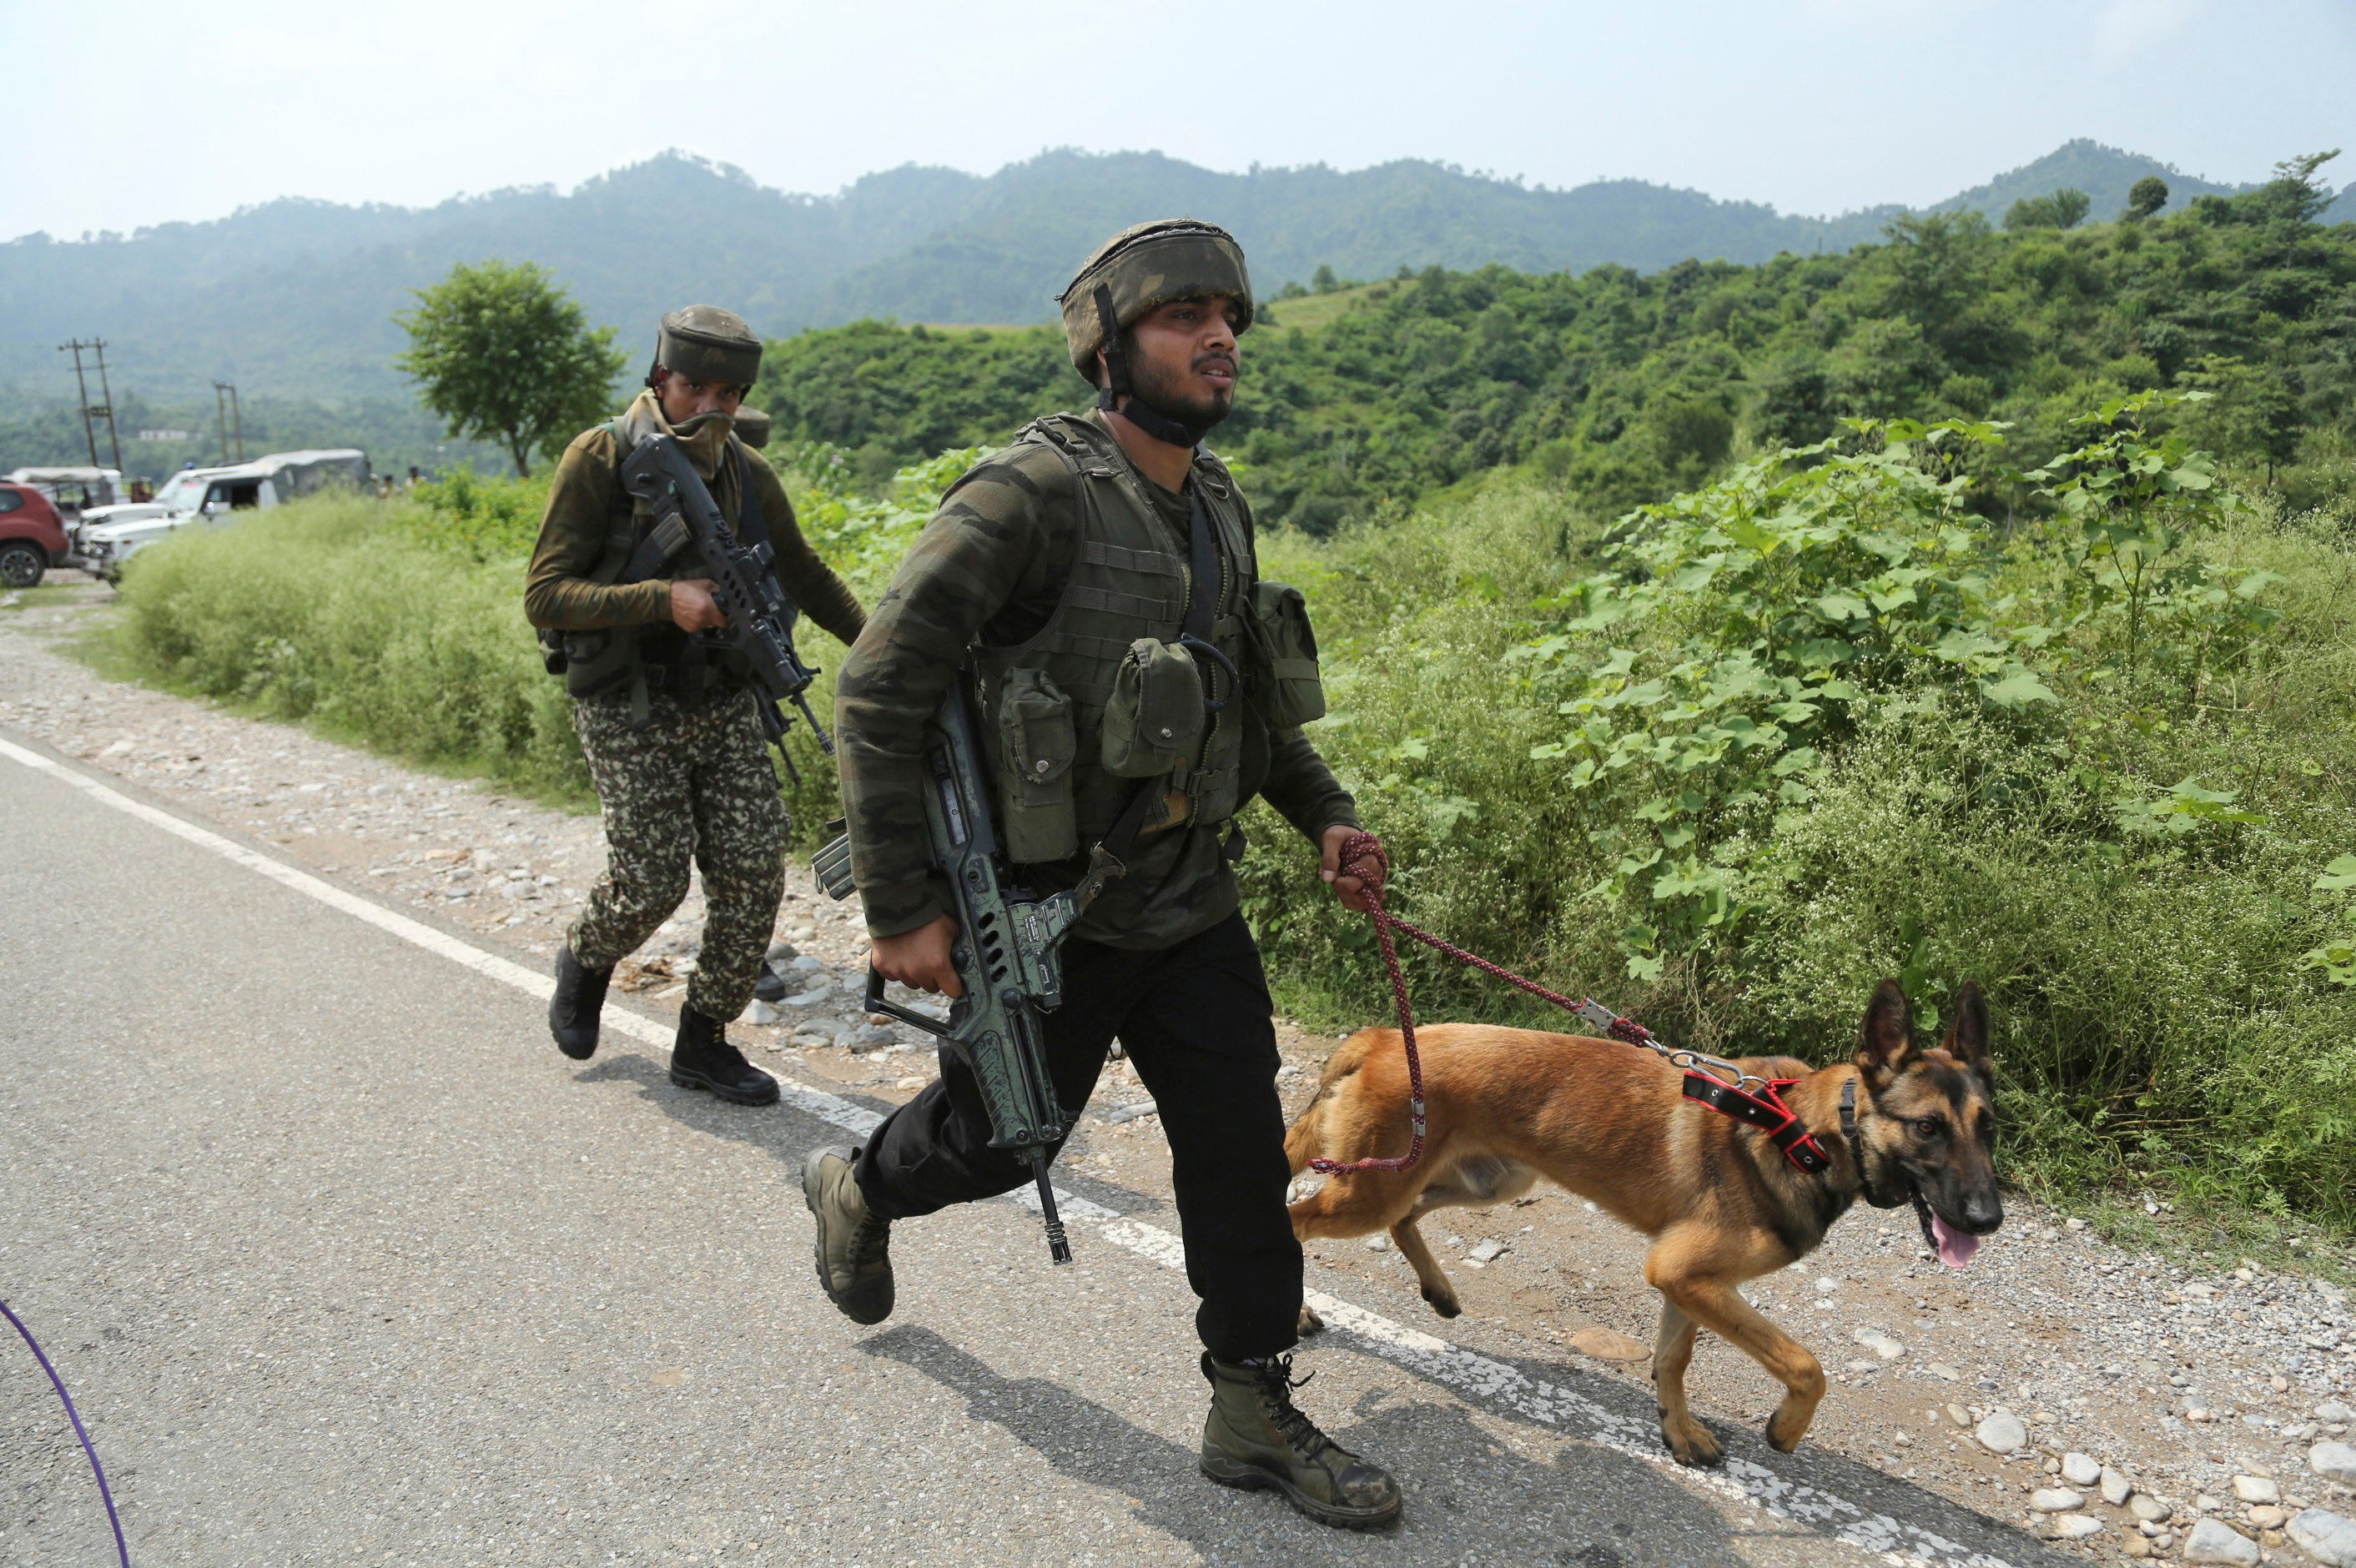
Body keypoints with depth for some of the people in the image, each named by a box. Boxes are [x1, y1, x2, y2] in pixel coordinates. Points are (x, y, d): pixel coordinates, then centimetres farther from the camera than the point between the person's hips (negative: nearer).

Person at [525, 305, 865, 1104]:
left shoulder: (748, 474, 3)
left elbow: (804, 575, 18)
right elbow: (543, 596, -14)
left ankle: (703, 1041, 14)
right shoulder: (600, 460, -10)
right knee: (652, 880, -7)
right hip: (628, 710, -4)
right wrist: (664, 599, -26)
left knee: (754, 872, -3)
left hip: (724, 703, 4)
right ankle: (585, 960, 28)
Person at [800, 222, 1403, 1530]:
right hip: (1047, 917, -6)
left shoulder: (1217, 506, 6)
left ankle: (1254, 1415, 25)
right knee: (1000, 1140, 13)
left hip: (1191, 906, 7)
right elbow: (878, 691, -21)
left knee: (1242, 1150, 8)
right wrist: (900, 910, -21)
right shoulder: (1032, 494, -20)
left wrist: (1321, 806, 11)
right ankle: (858, 1191, 47)